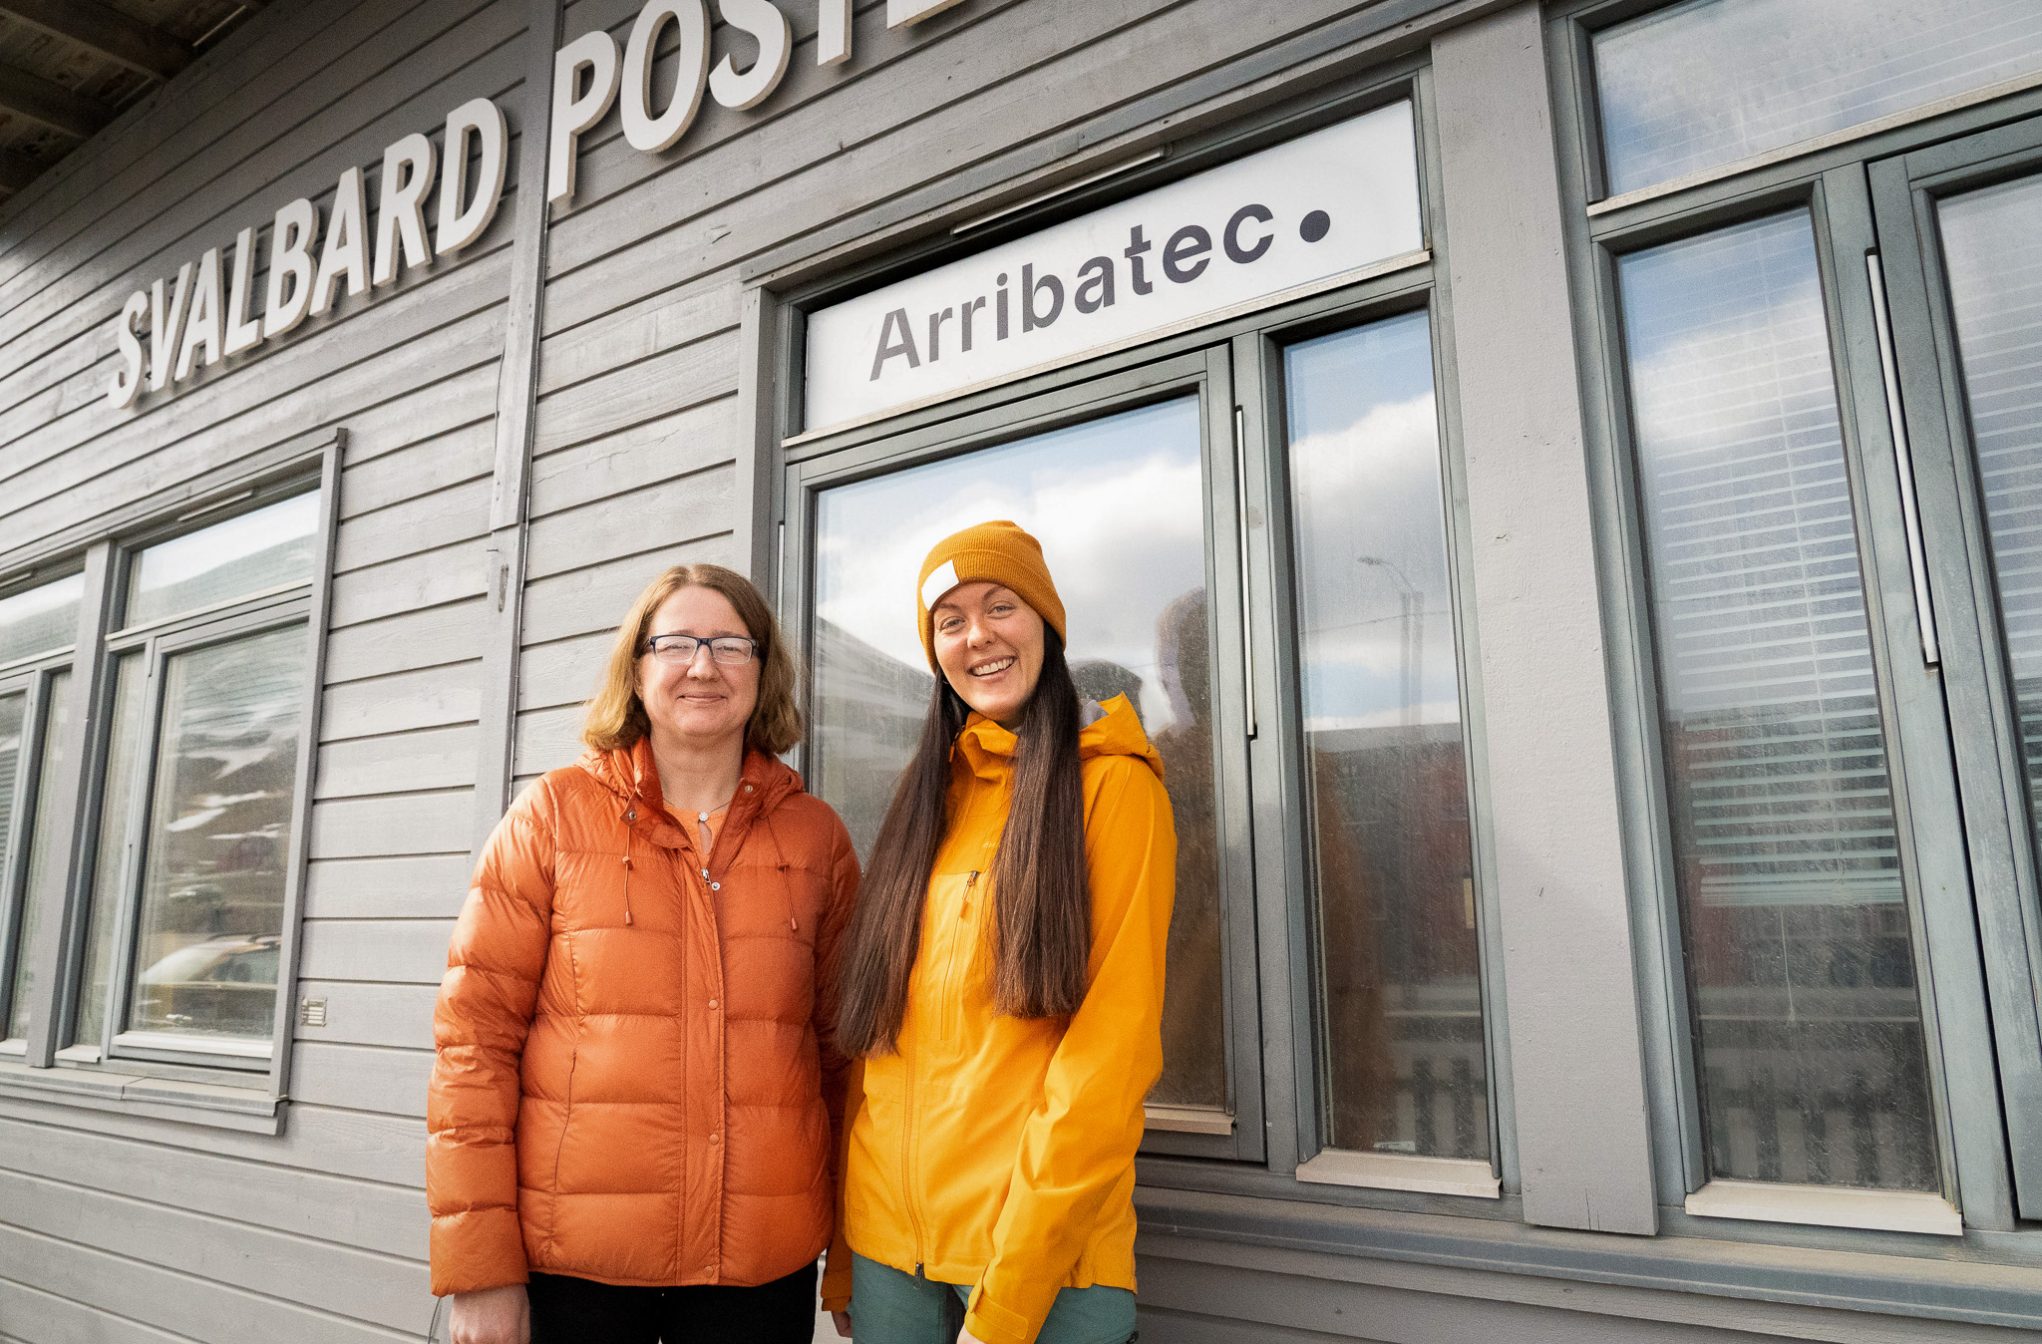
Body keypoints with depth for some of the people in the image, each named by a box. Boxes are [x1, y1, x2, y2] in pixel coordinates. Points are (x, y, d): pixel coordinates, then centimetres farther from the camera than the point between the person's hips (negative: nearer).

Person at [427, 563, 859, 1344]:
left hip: (764, 1268, 2)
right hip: (571, 1264, -1)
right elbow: (474, 1035, -4)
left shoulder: (816, 836, 3)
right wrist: (478, 1267, -7)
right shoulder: (554, 815, -2)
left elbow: (842, 1049, 6)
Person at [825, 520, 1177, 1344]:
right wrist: (845, 1259, 6)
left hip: (1047, 1254, -5)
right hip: (888, 1241, 6)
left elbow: (1110, 1050, -15)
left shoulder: (1112, 784, -8)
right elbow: (875, 1034, 9)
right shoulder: (928, 797, 10)